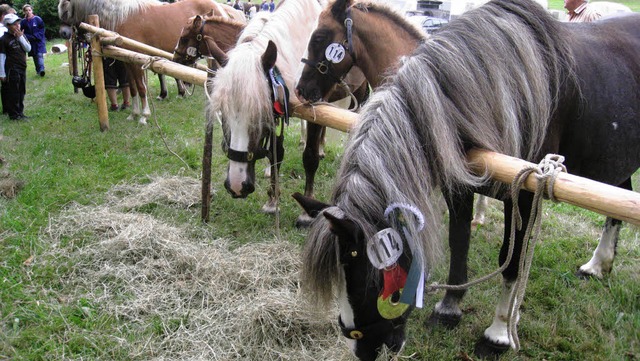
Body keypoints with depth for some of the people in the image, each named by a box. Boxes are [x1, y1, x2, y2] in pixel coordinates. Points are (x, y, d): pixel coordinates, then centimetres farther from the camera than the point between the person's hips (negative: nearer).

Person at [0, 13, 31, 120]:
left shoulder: (21, 35, 10)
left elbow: (28, 48, 0)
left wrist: (21, 37, -11)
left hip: (22, 68, 7)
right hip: (12, 70, -7)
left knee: (21, 92, 13)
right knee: (13, 93, -2)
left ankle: (19, 112, 22)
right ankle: (13, 114, 5)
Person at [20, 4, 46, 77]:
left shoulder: (37, 19, -4)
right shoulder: (23, 22, 0)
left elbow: (42, 29, 0)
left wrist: (37, 36, -12)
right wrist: (30, 37, -13)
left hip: (39, 41, -2)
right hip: (31, 42, 3)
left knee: (40, 55, -14)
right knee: (35, 57, 8)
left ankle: (41, 69, -21)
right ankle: (38, 70, 16)